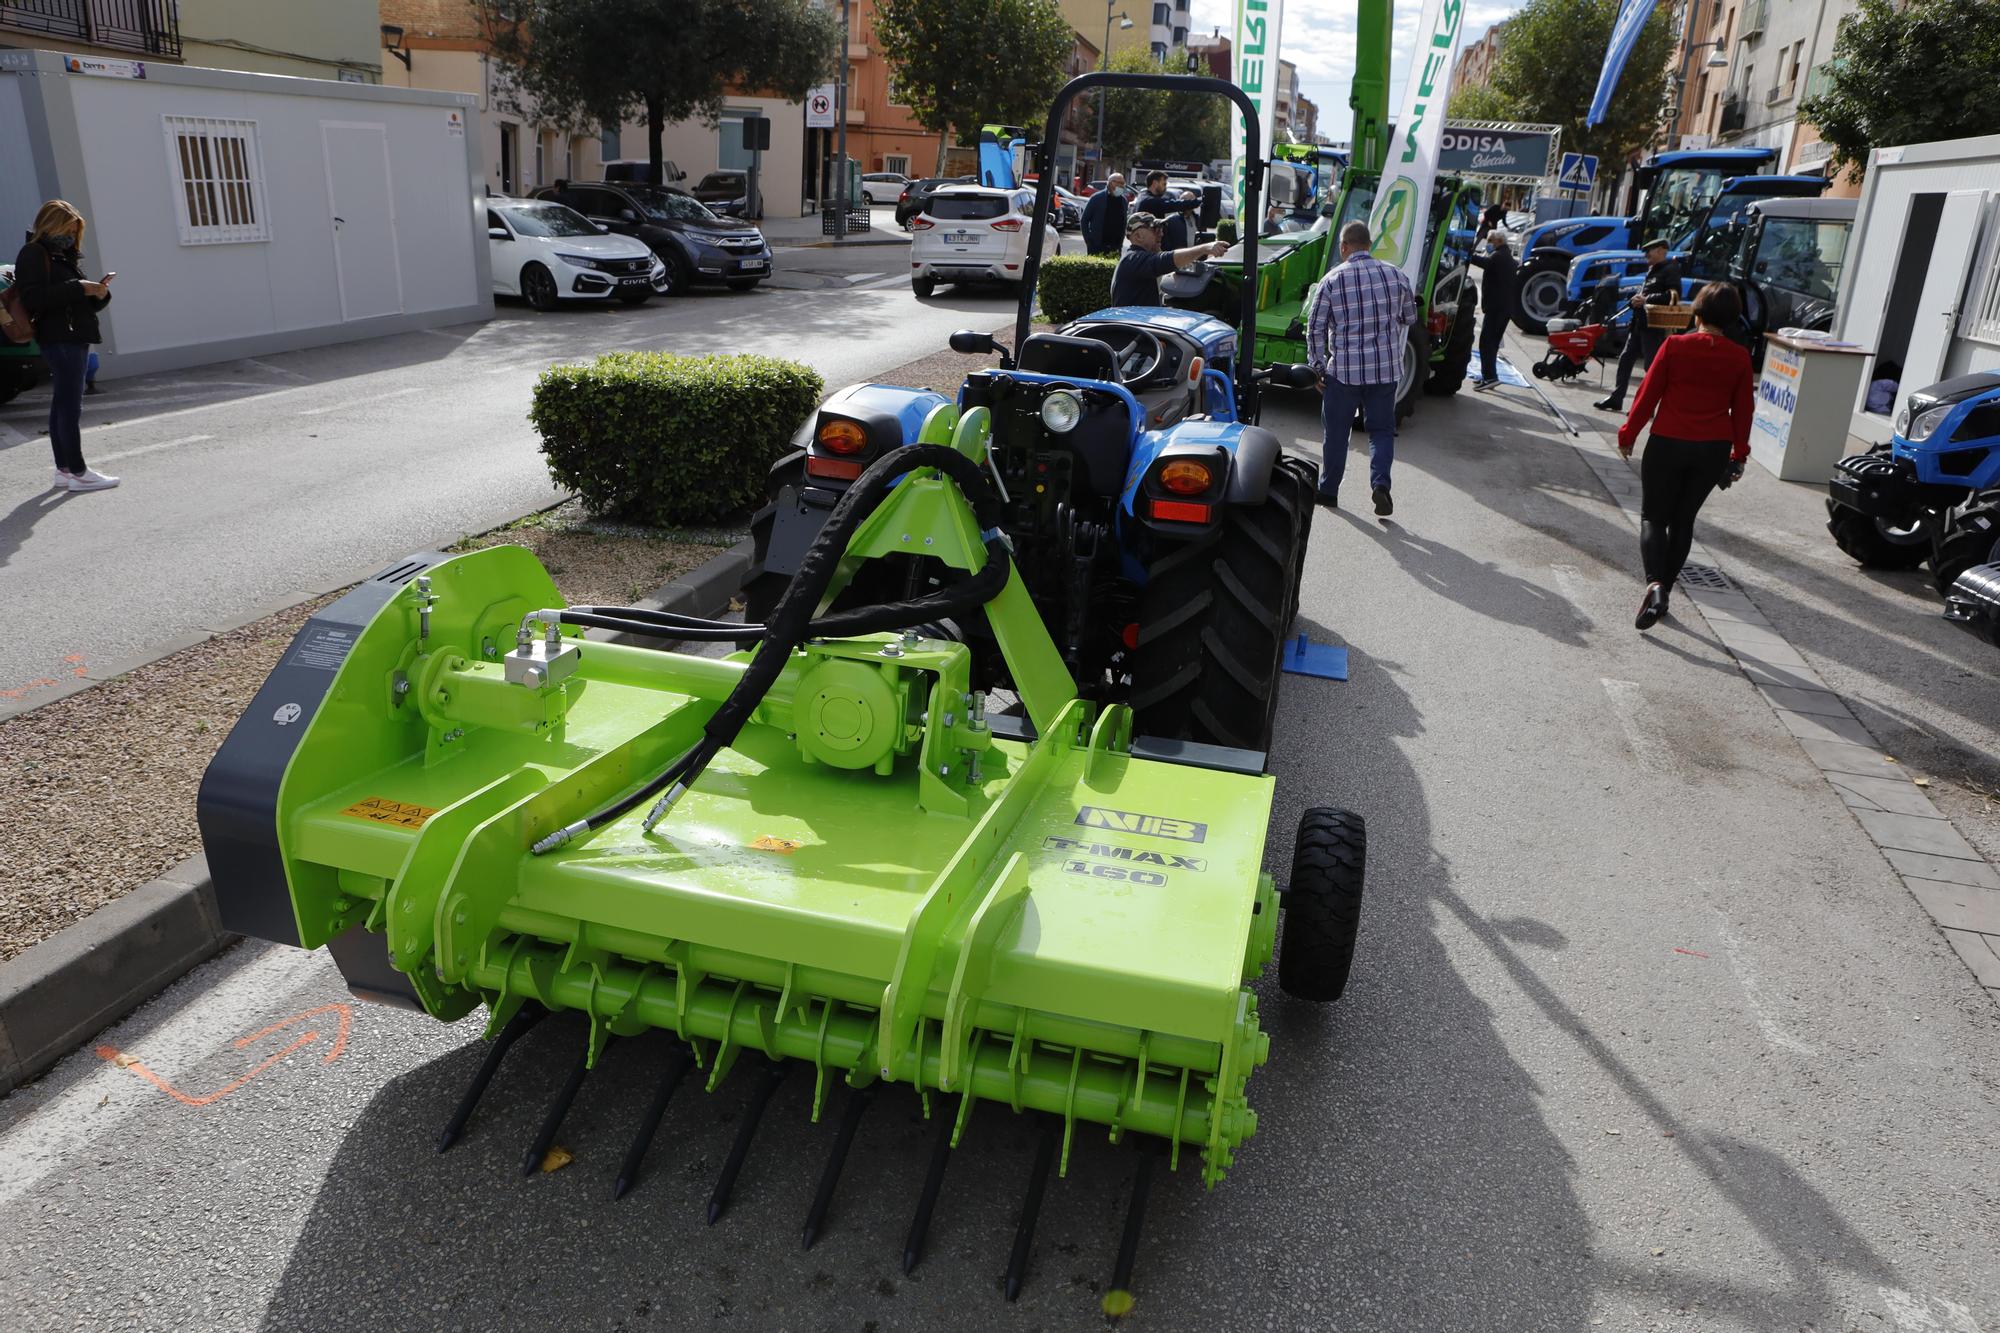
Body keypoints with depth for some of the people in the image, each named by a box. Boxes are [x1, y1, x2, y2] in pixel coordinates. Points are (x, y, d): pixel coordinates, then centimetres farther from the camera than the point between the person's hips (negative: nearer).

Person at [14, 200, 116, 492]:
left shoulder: (66, 256, 21)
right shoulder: (33, 254, -6)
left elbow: (80, 301, 22)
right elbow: (34, 298, -18)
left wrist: (97, 292, 0)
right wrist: (78, 289, -20)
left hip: (75, 338, 9)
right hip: (59, 339, -9)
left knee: (62, 405, 10)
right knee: (70, 405, -10)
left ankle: (64, 471, 12)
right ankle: (78, 473, -10)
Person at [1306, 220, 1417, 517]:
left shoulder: (1332, 280, -7)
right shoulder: (1396, 275, 2)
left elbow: (1315, 328, -5)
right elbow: (1410, 318, 14)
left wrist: (1317, 367, 4)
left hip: (1343, 370, -2)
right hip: (1385, 369, 2)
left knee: (1336, 432, 11)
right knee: (1381, 430, 10)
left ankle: (1329, 491, 20)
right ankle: (1380, 483, -10)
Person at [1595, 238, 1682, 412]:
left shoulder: (1670, 269, -8)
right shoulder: (1652, 270, 20)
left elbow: (1674, 296, -21)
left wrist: (1647, 299, -21)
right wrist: (1637, 299, 2)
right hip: (1639, 323, 9)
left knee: (1652, 365, -4)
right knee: (1625, 359, 11)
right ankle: (1616, 398, 17)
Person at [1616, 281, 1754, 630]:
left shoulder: (1675, 346, -9)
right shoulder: (1740, 357, 0)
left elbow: (1648, 395, -6)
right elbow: (1742, 409, 5)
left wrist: (1628, 434, 4)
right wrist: (1739, 454, 14)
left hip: (1667, 444, -3)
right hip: (1714, 450, 3)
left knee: (1653, 517, 4)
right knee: (1683, 520, 14)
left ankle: (1655, 583, -19)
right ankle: (1665, 588, 17)